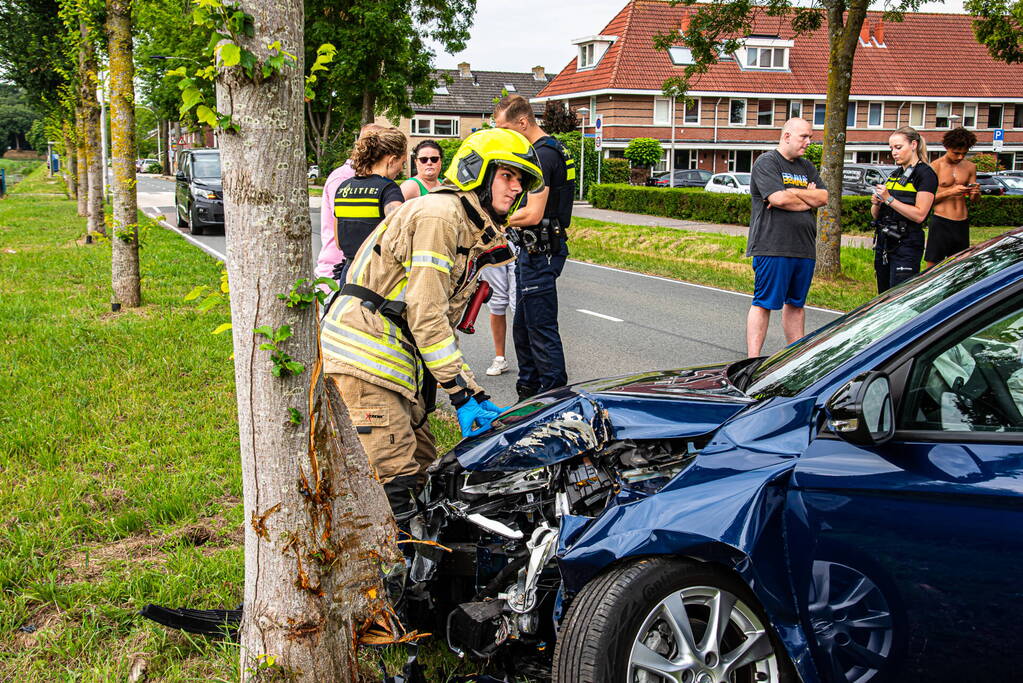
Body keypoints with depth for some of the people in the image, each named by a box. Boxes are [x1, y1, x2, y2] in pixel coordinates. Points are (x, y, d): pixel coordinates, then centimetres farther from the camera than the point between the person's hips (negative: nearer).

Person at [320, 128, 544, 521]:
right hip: (364, 353, -11)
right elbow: (425, 314, -18)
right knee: (393, 482, -13)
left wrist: (475, 396, 8)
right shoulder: (439, 213, -12)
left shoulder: (477, 240, 19)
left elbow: (444, 322, 18)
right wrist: (460, 392, -17)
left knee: (421, 467, 15)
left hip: (395, 361, 11)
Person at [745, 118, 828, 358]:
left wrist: (791, 193, -7)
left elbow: (824, 197, 7)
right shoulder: (766, 162, -4)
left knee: (796, 304, 12)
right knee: (764, 304, -6)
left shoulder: (806, 167, 19)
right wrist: (809, 198, -1)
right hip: (772, 247, -7)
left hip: (804, 248, 7)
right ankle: (752, 359, -4)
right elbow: (779, 198, -17)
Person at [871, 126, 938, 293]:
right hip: (884, 244, 8)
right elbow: (876, 215, 18)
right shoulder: (896, 174, 17)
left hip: (906, 246, -8)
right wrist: (876, 203, -5)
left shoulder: (925, 174, -6)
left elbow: (919, 215, -17)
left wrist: (889, 199, -17)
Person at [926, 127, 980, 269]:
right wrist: (950, 192, -20)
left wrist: (975, 193, -8)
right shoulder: (936, 166, -4)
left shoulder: (970, 167, 10)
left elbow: (973, 198, 15)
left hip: (962, 224, 5)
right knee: (932, 266, -5)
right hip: (940, 222, -5)